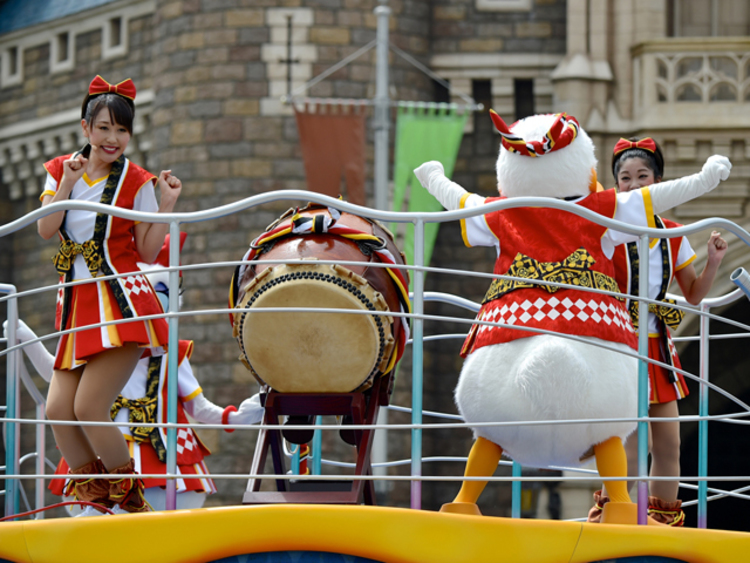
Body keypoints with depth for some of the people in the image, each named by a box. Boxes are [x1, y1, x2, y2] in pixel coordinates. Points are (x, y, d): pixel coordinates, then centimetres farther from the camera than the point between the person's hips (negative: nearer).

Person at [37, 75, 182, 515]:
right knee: (58, 410, -6)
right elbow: (45, 229, -1)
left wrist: (167, 205, -10)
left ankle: (132, 503, 2)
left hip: (120, 304, -5)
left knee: (89, 408, -16)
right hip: (76, 305, 5)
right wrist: (68, 183, -10)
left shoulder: (136, 182, 0)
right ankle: (97, 507, 11)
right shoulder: (62, 170, 11)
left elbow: (148, 252, 0)